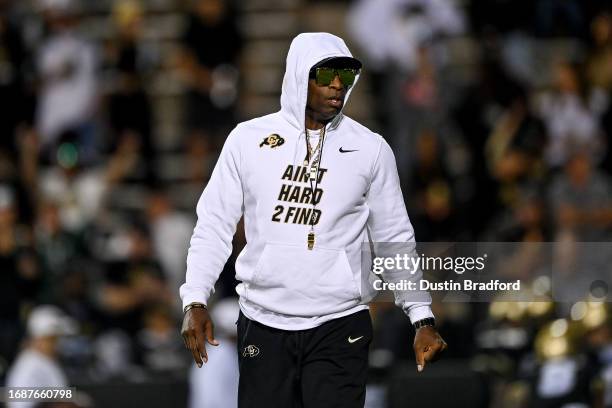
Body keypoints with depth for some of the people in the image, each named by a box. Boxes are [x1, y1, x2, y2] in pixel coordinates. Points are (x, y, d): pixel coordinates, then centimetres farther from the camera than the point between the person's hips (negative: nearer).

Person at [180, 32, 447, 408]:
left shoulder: (372, 150, 3)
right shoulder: (249, 139, 3)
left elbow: (395, 240, 8)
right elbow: (214, 226, 5)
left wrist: (423, 319, 1)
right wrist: (195, 302, -6)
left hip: (340, 328, -1)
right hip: (263, 325, 1)